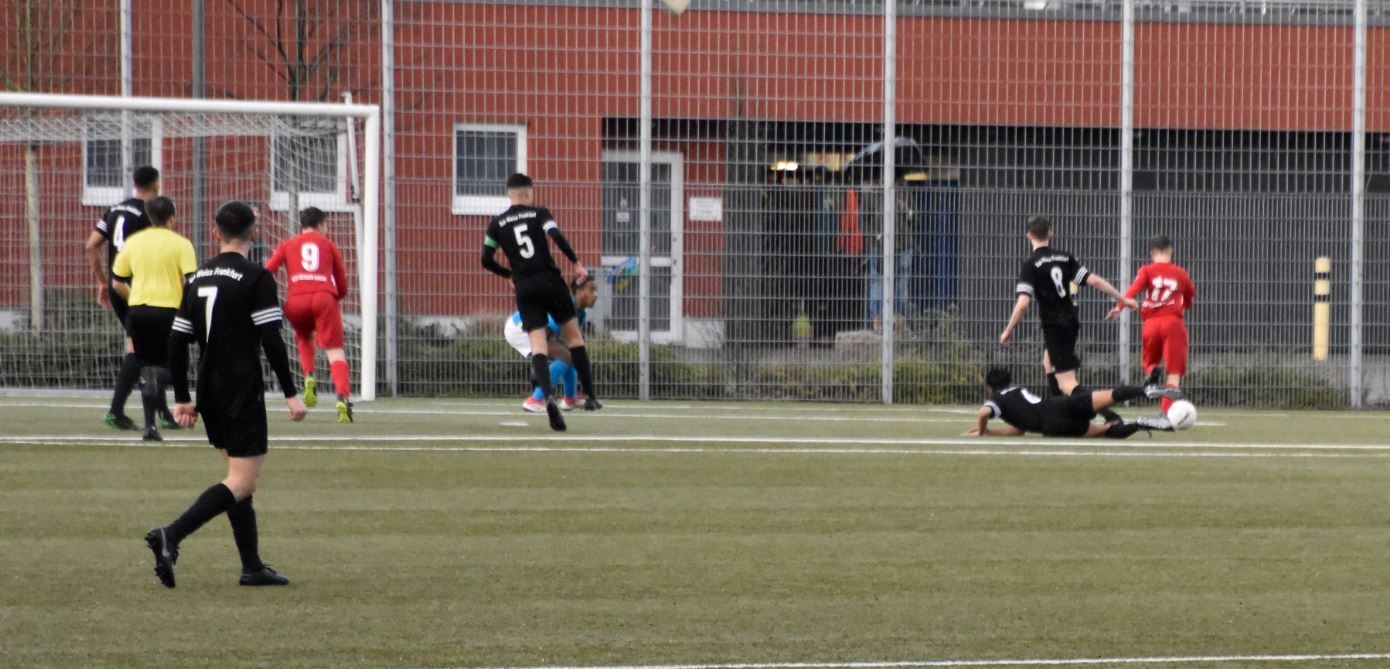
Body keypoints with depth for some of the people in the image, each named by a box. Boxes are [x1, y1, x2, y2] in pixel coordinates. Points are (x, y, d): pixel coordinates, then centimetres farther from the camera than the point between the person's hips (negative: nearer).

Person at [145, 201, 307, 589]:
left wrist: (182, 399, 16)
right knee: (242, 483, -7)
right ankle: (171, 536, -24)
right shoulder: (256, 278, -10)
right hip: (242, 394, -7)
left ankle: (252, 567, 14)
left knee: (241, 479, 16)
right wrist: (290, 394, -10)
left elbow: (176, 343, 10)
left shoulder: (197, 278, 9)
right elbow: (271, 340, -15)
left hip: (209, 394, 7)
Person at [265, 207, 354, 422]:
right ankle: (343, 398, -24)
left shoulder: (287, 245, 21)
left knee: (304, 338, 31)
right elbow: (342, 285, 21)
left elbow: (266, 272, 6)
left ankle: (309, 377, 6)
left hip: (296, 300, 2)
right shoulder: (328, 245, 20)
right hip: (324, 298, -2)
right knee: (335, 351, -4)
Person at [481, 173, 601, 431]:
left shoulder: (497, 223, 8)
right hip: (550, 280, -1)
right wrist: (576, 262, -6)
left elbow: (486, 260, 7)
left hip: (524, 288, 1)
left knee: (537, 345, -4)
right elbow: (556, 236, -16)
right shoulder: (539, 213, 2)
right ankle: (590, 396, 12)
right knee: (574, 336, 13)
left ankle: (547, 396, -29)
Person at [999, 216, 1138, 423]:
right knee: (1049, 362, 32)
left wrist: (1008, 331, -7)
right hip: (1071, 321, 7)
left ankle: (1108, 414, -29)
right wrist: (1122, 299, 6)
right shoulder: (1065, 257, 5)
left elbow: (1023, 302, -18)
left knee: (1067, 383, -11)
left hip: (1054, 326, -7)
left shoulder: (1030, 265, -10)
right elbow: (1093, 280, -1)